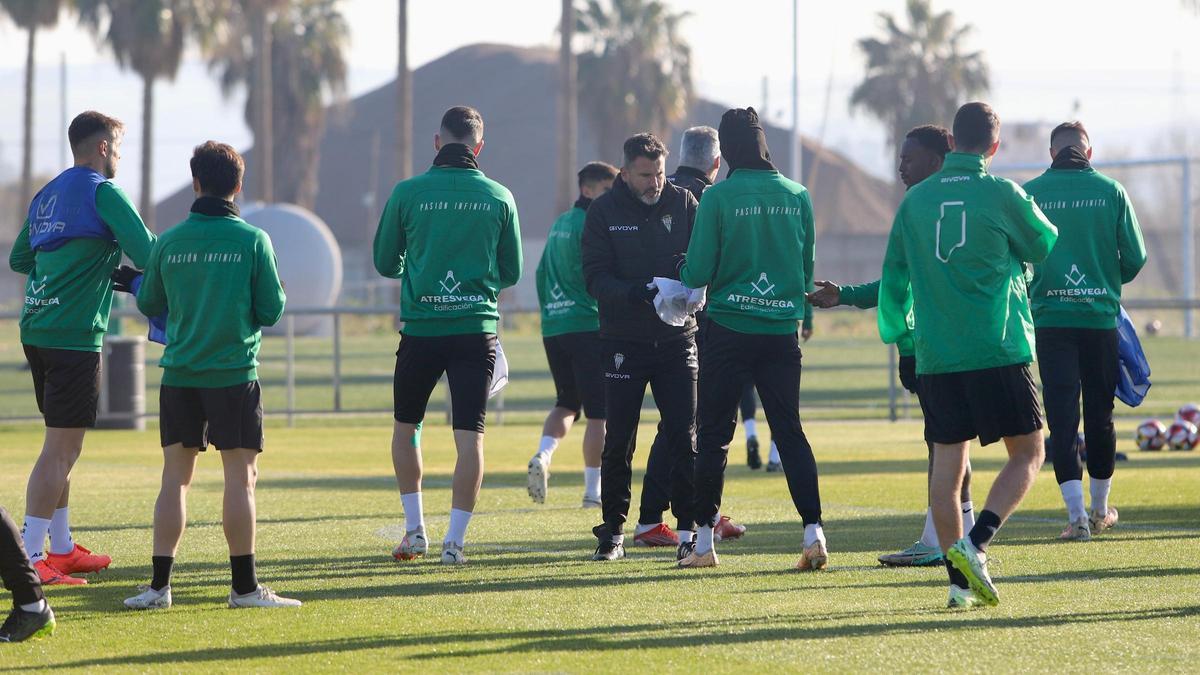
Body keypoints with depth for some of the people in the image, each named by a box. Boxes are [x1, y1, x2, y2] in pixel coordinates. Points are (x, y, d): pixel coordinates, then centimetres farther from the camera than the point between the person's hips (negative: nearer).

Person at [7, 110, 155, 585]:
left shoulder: (47, 195, 17)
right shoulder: (101, 192, -8)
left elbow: (19, 258, 26)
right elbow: (146, 253, -17)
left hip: (36, 330, 9)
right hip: (74, 334, -9)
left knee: (61, 447, 17)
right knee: (61, 451, -8)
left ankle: (62, 549, 24)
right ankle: (30, 557, -12)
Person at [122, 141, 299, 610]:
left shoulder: (169, 242, 1)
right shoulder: (253, 241, -6)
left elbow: (151, 305, 12)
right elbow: (271, 311, -4)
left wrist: (133, 284, 33)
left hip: (179, 376, 3)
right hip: (234, 374, -3)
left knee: (175, 477, 7)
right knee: (241, 478, 1)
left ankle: (159, 585, 5)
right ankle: (244, 585, 0)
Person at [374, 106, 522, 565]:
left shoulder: (408, 193, -2)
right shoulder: (499, 198, 2)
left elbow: (385, 263, 7)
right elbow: (511, 272, 11)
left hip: (421, 328, 0)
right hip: (476, 327, 0)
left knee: (406, 427, 17)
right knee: (470, 435, 0)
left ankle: (414, 530, 17)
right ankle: (455, 540, -5)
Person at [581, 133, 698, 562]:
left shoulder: (682, 203, 2)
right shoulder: (604, 211, -2)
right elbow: (595, 276, -8)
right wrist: (631, 293, -27)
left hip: (677, 337, 1)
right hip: (624, 341, -1)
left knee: (683, 437, -3)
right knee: (618, 441, 2)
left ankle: (688, 530, 2)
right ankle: (613, 531, 12)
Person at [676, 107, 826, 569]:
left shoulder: (718, 198, -9)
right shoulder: (797, 197, 2)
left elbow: (697, 273, -9)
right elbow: (807, 270, 9)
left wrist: (684, 271, 14)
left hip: (729, 328, -3)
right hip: (782, 330, 3)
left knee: (714, 433, 5)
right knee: (789, 431, 7)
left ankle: (704, 539, 7)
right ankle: (813, 529, -5)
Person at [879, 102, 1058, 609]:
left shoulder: (916, 200, 7)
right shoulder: (1002, 195, -5)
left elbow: (894, 277, 14)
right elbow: (1044, 245, 12)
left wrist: (895, 330, 31)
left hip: (935, 357, 4)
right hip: (999, 352, -4)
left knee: (947, 463, 7)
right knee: (1028, 453, 5)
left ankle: (960, 578, 4)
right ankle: (975, 543, -14)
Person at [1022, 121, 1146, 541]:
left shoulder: (1031, 193, -2)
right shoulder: (1110, 192, 0)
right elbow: (1135, 257, 1)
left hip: (1051, 317, -1)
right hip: (1101, 317, 1)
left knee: (1062, 416, -1)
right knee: (1100, 415, 13)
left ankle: (1077, 515, -9)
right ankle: (1100, 510, 24)